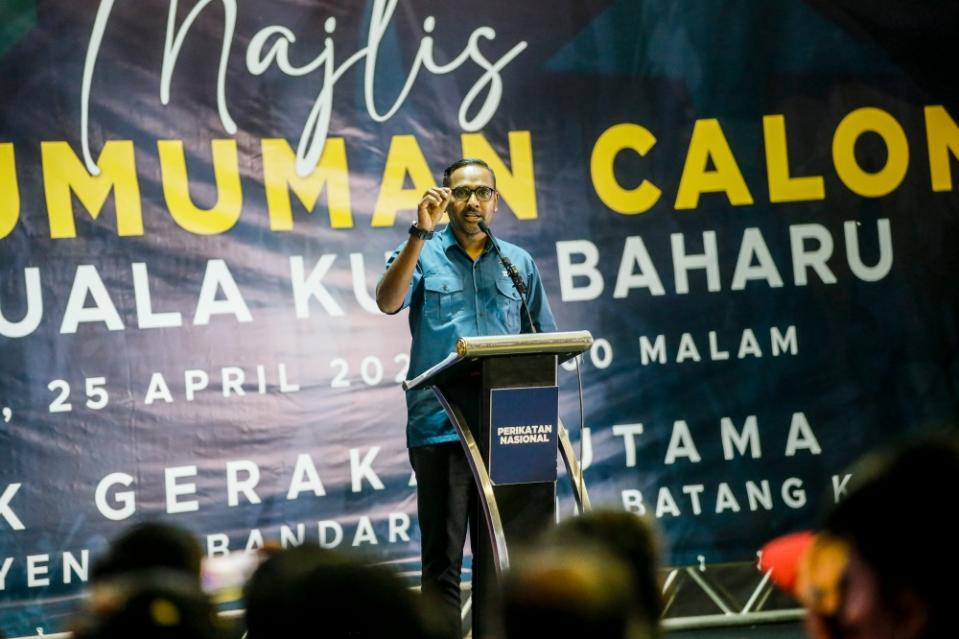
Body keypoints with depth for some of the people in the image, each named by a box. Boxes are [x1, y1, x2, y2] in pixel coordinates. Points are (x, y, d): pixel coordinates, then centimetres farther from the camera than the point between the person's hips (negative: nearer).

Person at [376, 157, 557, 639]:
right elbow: (388, 302, -14)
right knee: (442, 557, -2)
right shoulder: (423, 254, 5)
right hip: (441, 429, -3)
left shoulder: (518, 262, 14)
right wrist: (421, 233, -19)